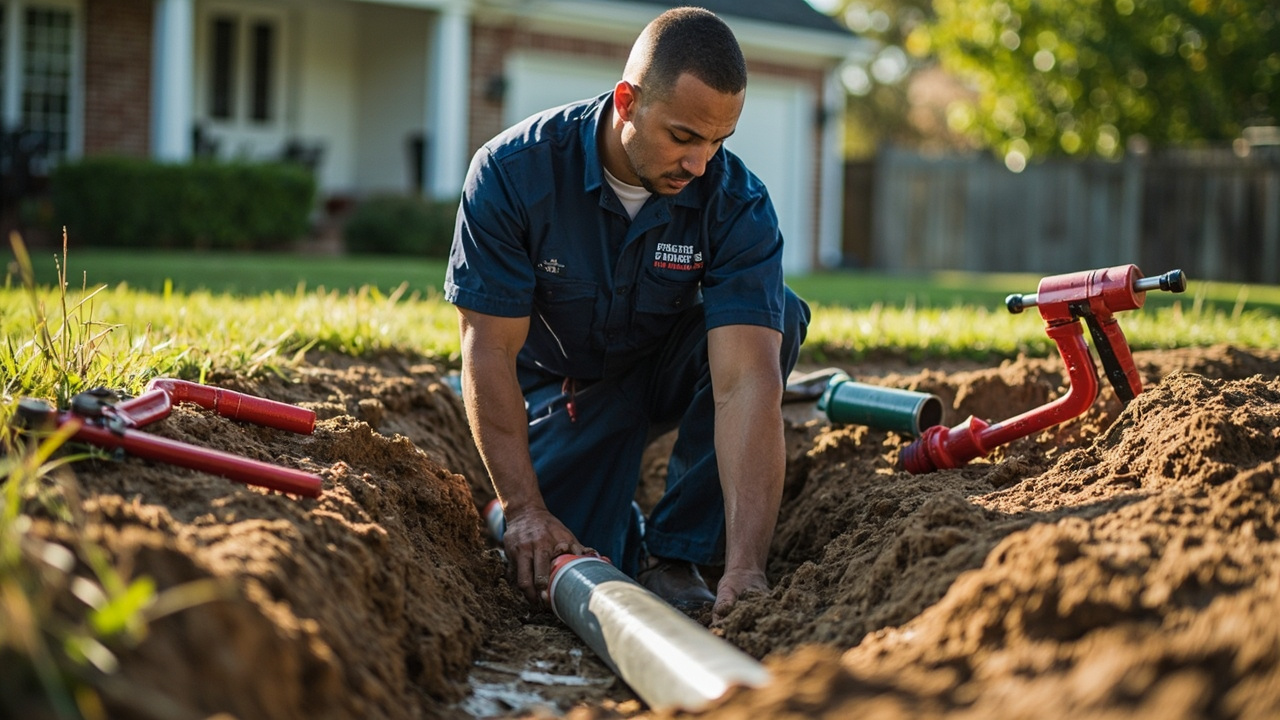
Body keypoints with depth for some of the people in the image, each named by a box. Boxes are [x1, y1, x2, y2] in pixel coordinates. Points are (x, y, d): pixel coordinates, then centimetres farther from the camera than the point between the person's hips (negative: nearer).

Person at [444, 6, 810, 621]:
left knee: (779, 317, -30)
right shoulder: (512, 172, -26)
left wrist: (746, 565, -47)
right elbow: (489, 352, -23)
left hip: (673, 371, 1)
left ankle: (675, 552, -16)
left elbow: (745, 381, -37)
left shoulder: (738, 205, -27)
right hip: (566, 382, -1)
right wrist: (525, 509, -31)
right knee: (544, 565, -21)